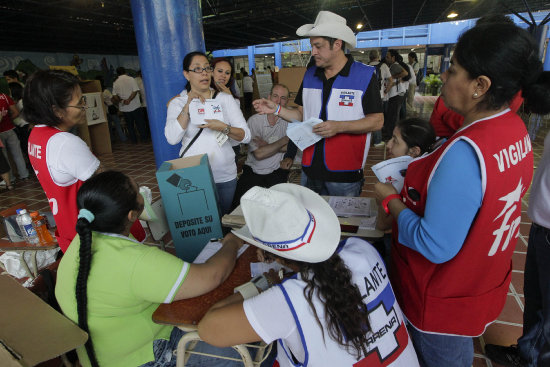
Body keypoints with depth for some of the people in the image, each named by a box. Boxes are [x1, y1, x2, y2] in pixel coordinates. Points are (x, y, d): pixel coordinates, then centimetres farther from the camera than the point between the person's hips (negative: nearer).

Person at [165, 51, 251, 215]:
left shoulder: (225, 99, 3)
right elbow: (172, 138, -15)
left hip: (225, 175, 2)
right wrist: (188, 105, -16)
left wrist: (223, 128, -21)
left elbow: (246, 136, -3)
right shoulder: (178, 102, 1)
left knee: (224, 218, 16)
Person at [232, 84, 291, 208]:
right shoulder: (254, 121, -3)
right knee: (239, 201, -16)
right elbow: (259, 154, -11)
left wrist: (267, 146, -11)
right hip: (252, 171, 0)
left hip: (277, 171, 0)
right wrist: (284, 141, -6)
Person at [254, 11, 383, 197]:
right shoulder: (310, 75, 10)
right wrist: (276, 109, -2)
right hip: (310, 169, 5)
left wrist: (339, 126, -21)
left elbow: (377, 121, -9)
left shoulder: (365, 75, -6)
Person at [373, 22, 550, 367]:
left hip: (446, 300, -8)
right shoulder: (516, 128, -5)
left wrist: (391, 200, -18)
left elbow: (435, 247, -31)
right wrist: (416, 177, 2)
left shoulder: (464, 153, -35)